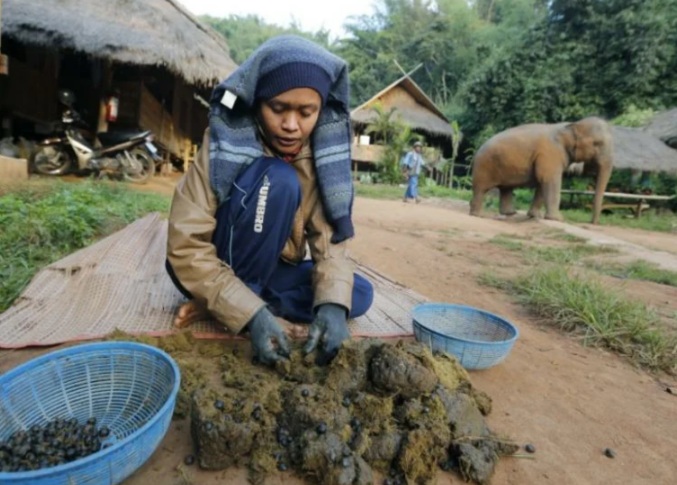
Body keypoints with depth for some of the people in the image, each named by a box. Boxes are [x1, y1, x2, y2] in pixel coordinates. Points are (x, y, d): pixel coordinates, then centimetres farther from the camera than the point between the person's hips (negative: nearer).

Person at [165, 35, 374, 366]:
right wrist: (252, 313, -36)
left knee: (359, 295, -14)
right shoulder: (225, 142, -23)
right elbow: (185, 247, -26)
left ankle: (218, 305, -13)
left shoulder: (321, 154, -11)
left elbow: (330, 238, -15)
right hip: (216, 269, -5)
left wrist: (333, 303, -34)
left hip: (269, 269, 6)